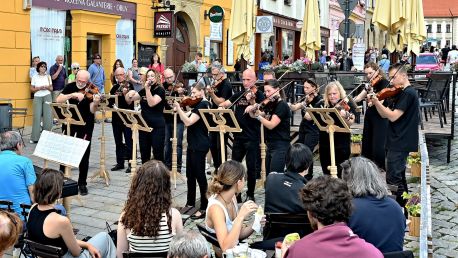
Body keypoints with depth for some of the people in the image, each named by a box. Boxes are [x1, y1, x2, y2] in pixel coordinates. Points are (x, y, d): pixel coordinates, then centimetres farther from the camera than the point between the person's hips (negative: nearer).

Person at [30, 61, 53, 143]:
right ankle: (35, 137, -5)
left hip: (47, 97, 1)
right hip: (37, 97, -1)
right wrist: (39, 88, -12)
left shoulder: (48, 76, 9)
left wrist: (47, 87, -9)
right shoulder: (35, 77, 4)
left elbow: (51, 89, 11)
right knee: (37, 116, -7)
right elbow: (32, 89, 3)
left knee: (48, 117, -4)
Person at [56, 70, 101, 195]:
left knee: (84, 154, -4)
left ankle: (82, 184, 7)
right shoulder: (71, 87, -3)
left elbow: (92, 111, -20)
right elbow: (58, 100, -15)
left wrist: (95, 103, -42)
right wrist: (73, 95, -28)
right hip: (70, 121, 3)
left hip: (85, 124, -3)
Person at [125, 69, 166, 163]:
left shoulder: (160, 90, -6)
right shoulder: (143, 90, 11)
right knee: (144, 152, 11)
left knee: (158, 152, -5)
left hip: (157, 126, -6)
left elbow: (151, 103, -20)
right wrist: (129, 94, -6)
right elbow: (129, 100, 15)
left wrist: (147, 89, -21)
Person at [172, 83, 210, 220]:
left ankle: (205, 208, -1)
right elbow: (186, 119, 16)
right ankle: (190, 203, 28)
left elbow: (188, 122, -23)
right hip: (193, 144, 10)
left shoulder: (202, 105, -15)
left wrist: (178, 109, -21)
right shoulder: (200, 104, 14)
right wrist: (179, 110, 2)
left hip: (199, 145, -10)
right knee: (190, 174, 16)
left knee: (199, 175, -6)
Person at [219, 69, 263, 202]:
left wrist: (252, 102, -33)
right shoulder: (239, 95, 10)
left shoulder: (259, 95, -6)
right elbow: (224, 104, 8)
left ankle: (250, 194, 14)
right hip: (238, 136, 5)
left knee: (252, 167, 1)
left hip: (252, 137, -5)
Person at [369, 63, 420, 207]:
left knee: (393, 179, -9)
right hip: (398, 142, 10)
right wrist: (375, 102, -5)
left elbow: (393, 116, -21)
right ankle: (404, 205, 28)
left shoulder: (408, 93, -15)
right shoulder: (401, 93, 15)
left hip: (400, 144, -10)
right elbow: (384, 114, 11)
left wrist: (377, 102, -20)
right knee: (399, 177, 18)